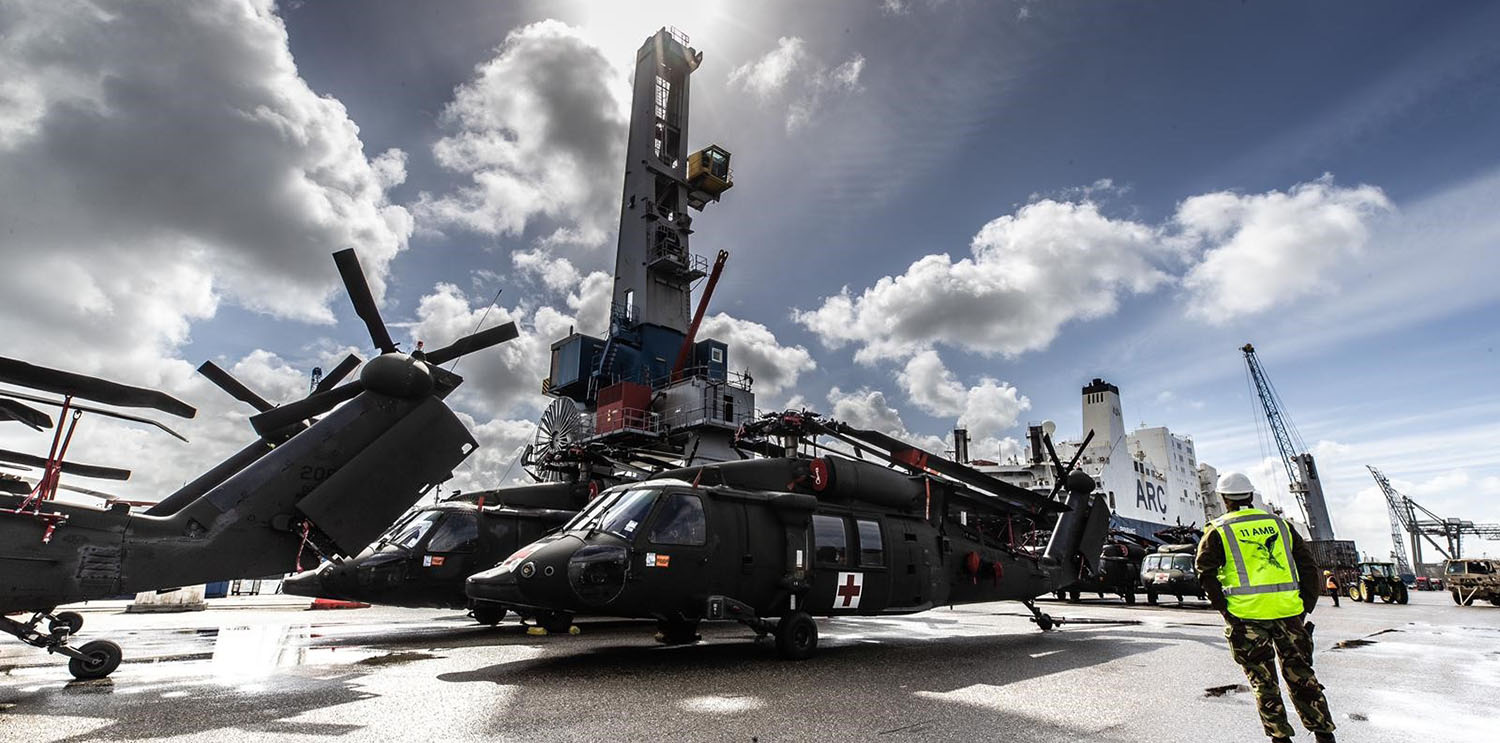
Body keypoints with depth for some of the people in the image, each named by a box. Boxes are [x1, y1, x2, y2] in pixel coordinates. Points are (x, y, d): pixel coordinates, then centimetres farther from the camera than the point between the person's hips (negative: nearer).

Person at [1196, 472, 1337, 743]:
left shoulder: (1218, 531, -1)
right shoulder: (1278, 523, 11)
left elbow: (1205, 573, -9)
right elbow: (1308, 563, 9)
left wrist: (1225, 609, -3)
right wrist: (1306, 605, 11)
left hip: (1246, 615, -4)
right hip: (1288, 611, 4)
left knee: (1263, 680, 8)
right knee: (1301, 674, 16)